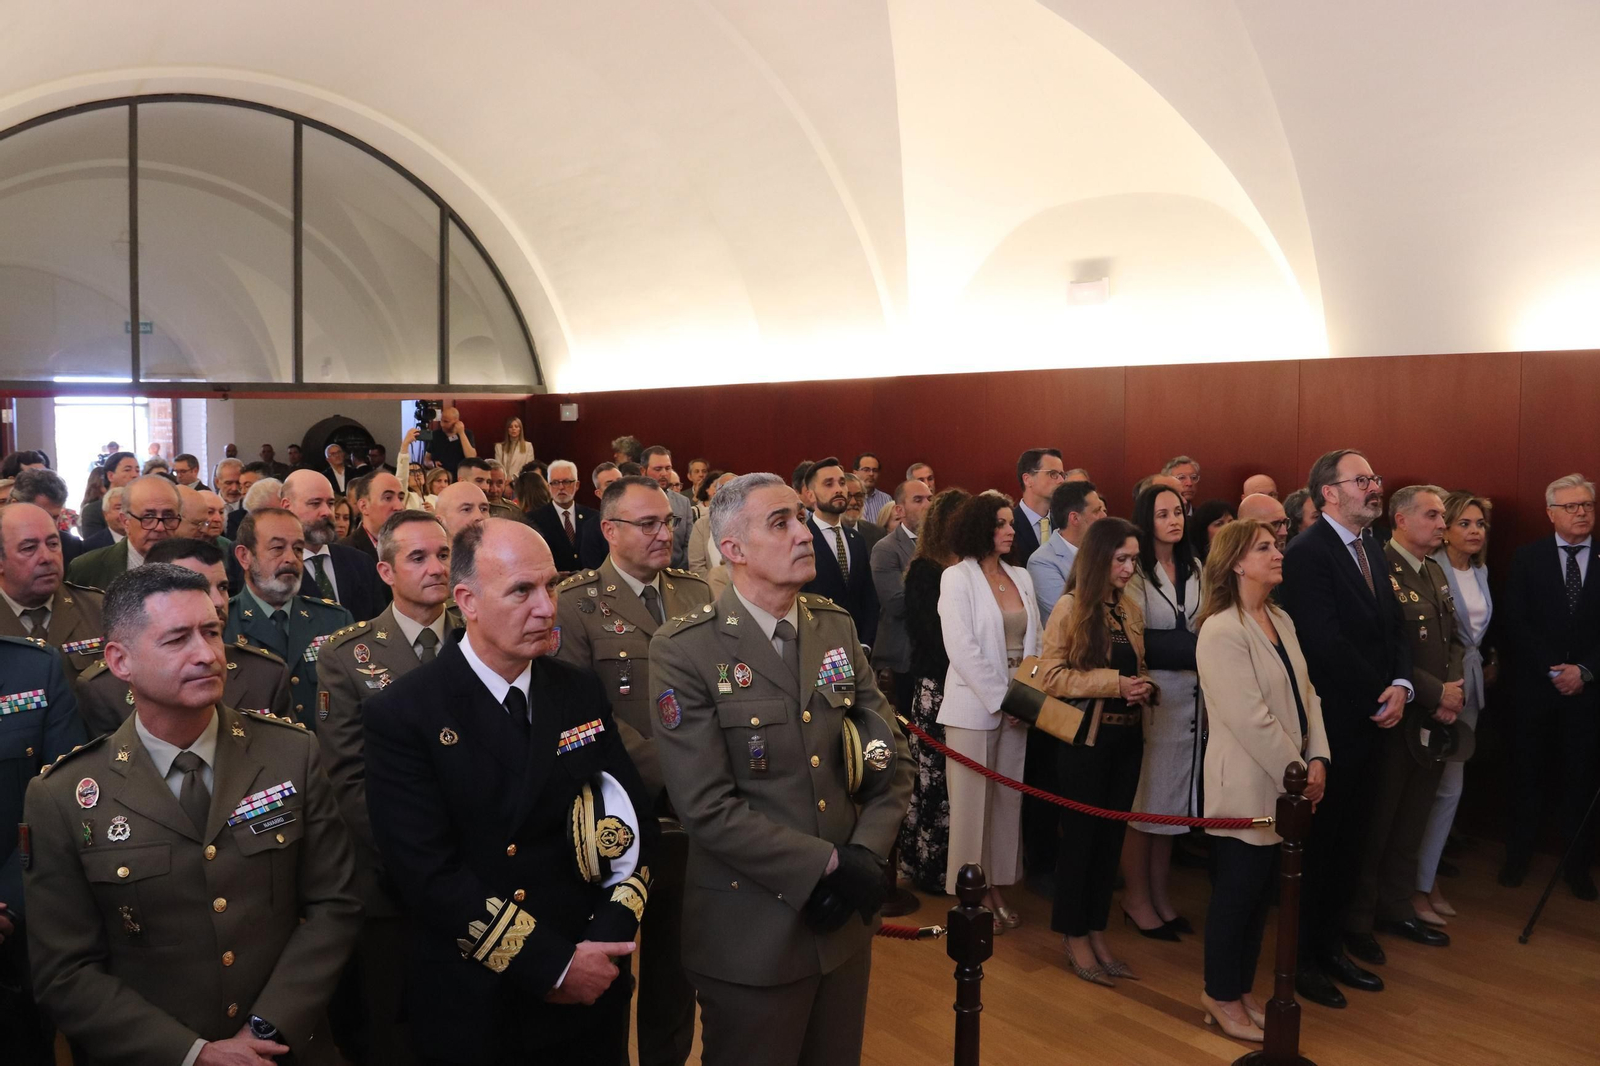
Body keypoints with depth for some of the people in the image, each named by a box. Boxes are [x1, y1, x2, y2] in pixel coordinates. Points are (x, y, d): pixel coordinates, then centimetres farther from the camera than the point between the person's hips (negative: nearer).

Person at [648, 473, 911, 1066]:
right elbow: (708, 807, -18)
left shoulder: (838, 627, 4)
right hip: (754, 931, -5)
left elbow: (892, 755, 4)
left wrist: (866, 855, -11)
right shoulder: (684, 651, -14)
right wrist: (827, 866, -17)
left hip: (847, 918, 5)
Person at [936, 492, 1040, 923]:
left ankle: (997, 885, 21)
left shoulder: (1021, 577, 10)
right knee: (972, 802, 2)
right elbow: (962, 649, -13)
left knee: (1009, 798, 9)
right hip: (975, 706, -5)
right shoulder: (957, 578, -7)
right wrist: (1003, 699, -13)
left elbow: (1034, 640, 9)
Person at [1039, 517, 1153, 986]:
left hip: (1126, 739, 6)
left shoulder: (1132, 611, 9)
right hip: (1086, 737, -6)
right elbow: (1052, 676, -13)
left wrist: (1144, 688, -1)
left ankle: (1097, 934, 24)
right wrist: (1114, 683, -20)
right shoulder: (1070, 608, -9)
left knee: (1111, 836, 12)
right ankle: (1075, 939, 18)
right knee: (1080, 836, 5)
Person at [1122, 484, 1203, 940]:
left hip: (1190, 698, 6)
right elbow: (1135, 641, -15)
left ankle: (1160, 894, 25)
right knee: (1143, 802, 3)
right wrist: (1195, 647, -18)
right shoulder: (1135, 572, -10)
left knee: (1173, 799, 13)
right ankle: (1136, 898, 17)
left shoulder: (1194, 569, 10)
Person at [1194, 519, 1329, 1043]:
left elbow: (1305, 693, 8)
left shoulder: (1281, 619, 8)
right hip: (1248, 786, -8)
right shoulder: (1221, 632, -19)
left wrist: (1317, 759, -3)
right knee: (1237, 892, 6)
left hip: (1284, 785, 8)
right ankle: (1221, 995, 24)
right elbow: (1252, 720, -22)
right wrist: (1298, 773, -15)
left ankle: (1242, 989, 32)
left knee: (1261, 892, 17)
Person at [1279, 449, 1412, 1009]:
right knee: (1316, 842, 3)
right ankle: (1303, 958, 18)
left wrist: (1401, 685, -6)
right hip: (1329, 724, -8)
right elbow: (1325, 644, -21)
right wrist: (1379, 696, -12)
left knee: (1348, 841, 15)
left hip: (1370, 720, 8)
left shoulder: (1371, 550, 13)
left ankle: (1332, 946, 29)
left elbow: (1394, 627, 12)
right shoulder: (1307, 553, -16)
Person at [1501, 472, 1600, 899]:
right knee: (1528, 772, 8)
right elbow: (1516, 623, -3)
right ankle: (1518, 856, 20)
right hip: (1536, 687, 0)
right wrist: (1552, 670, -11)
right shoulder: (1528, 558, 1)